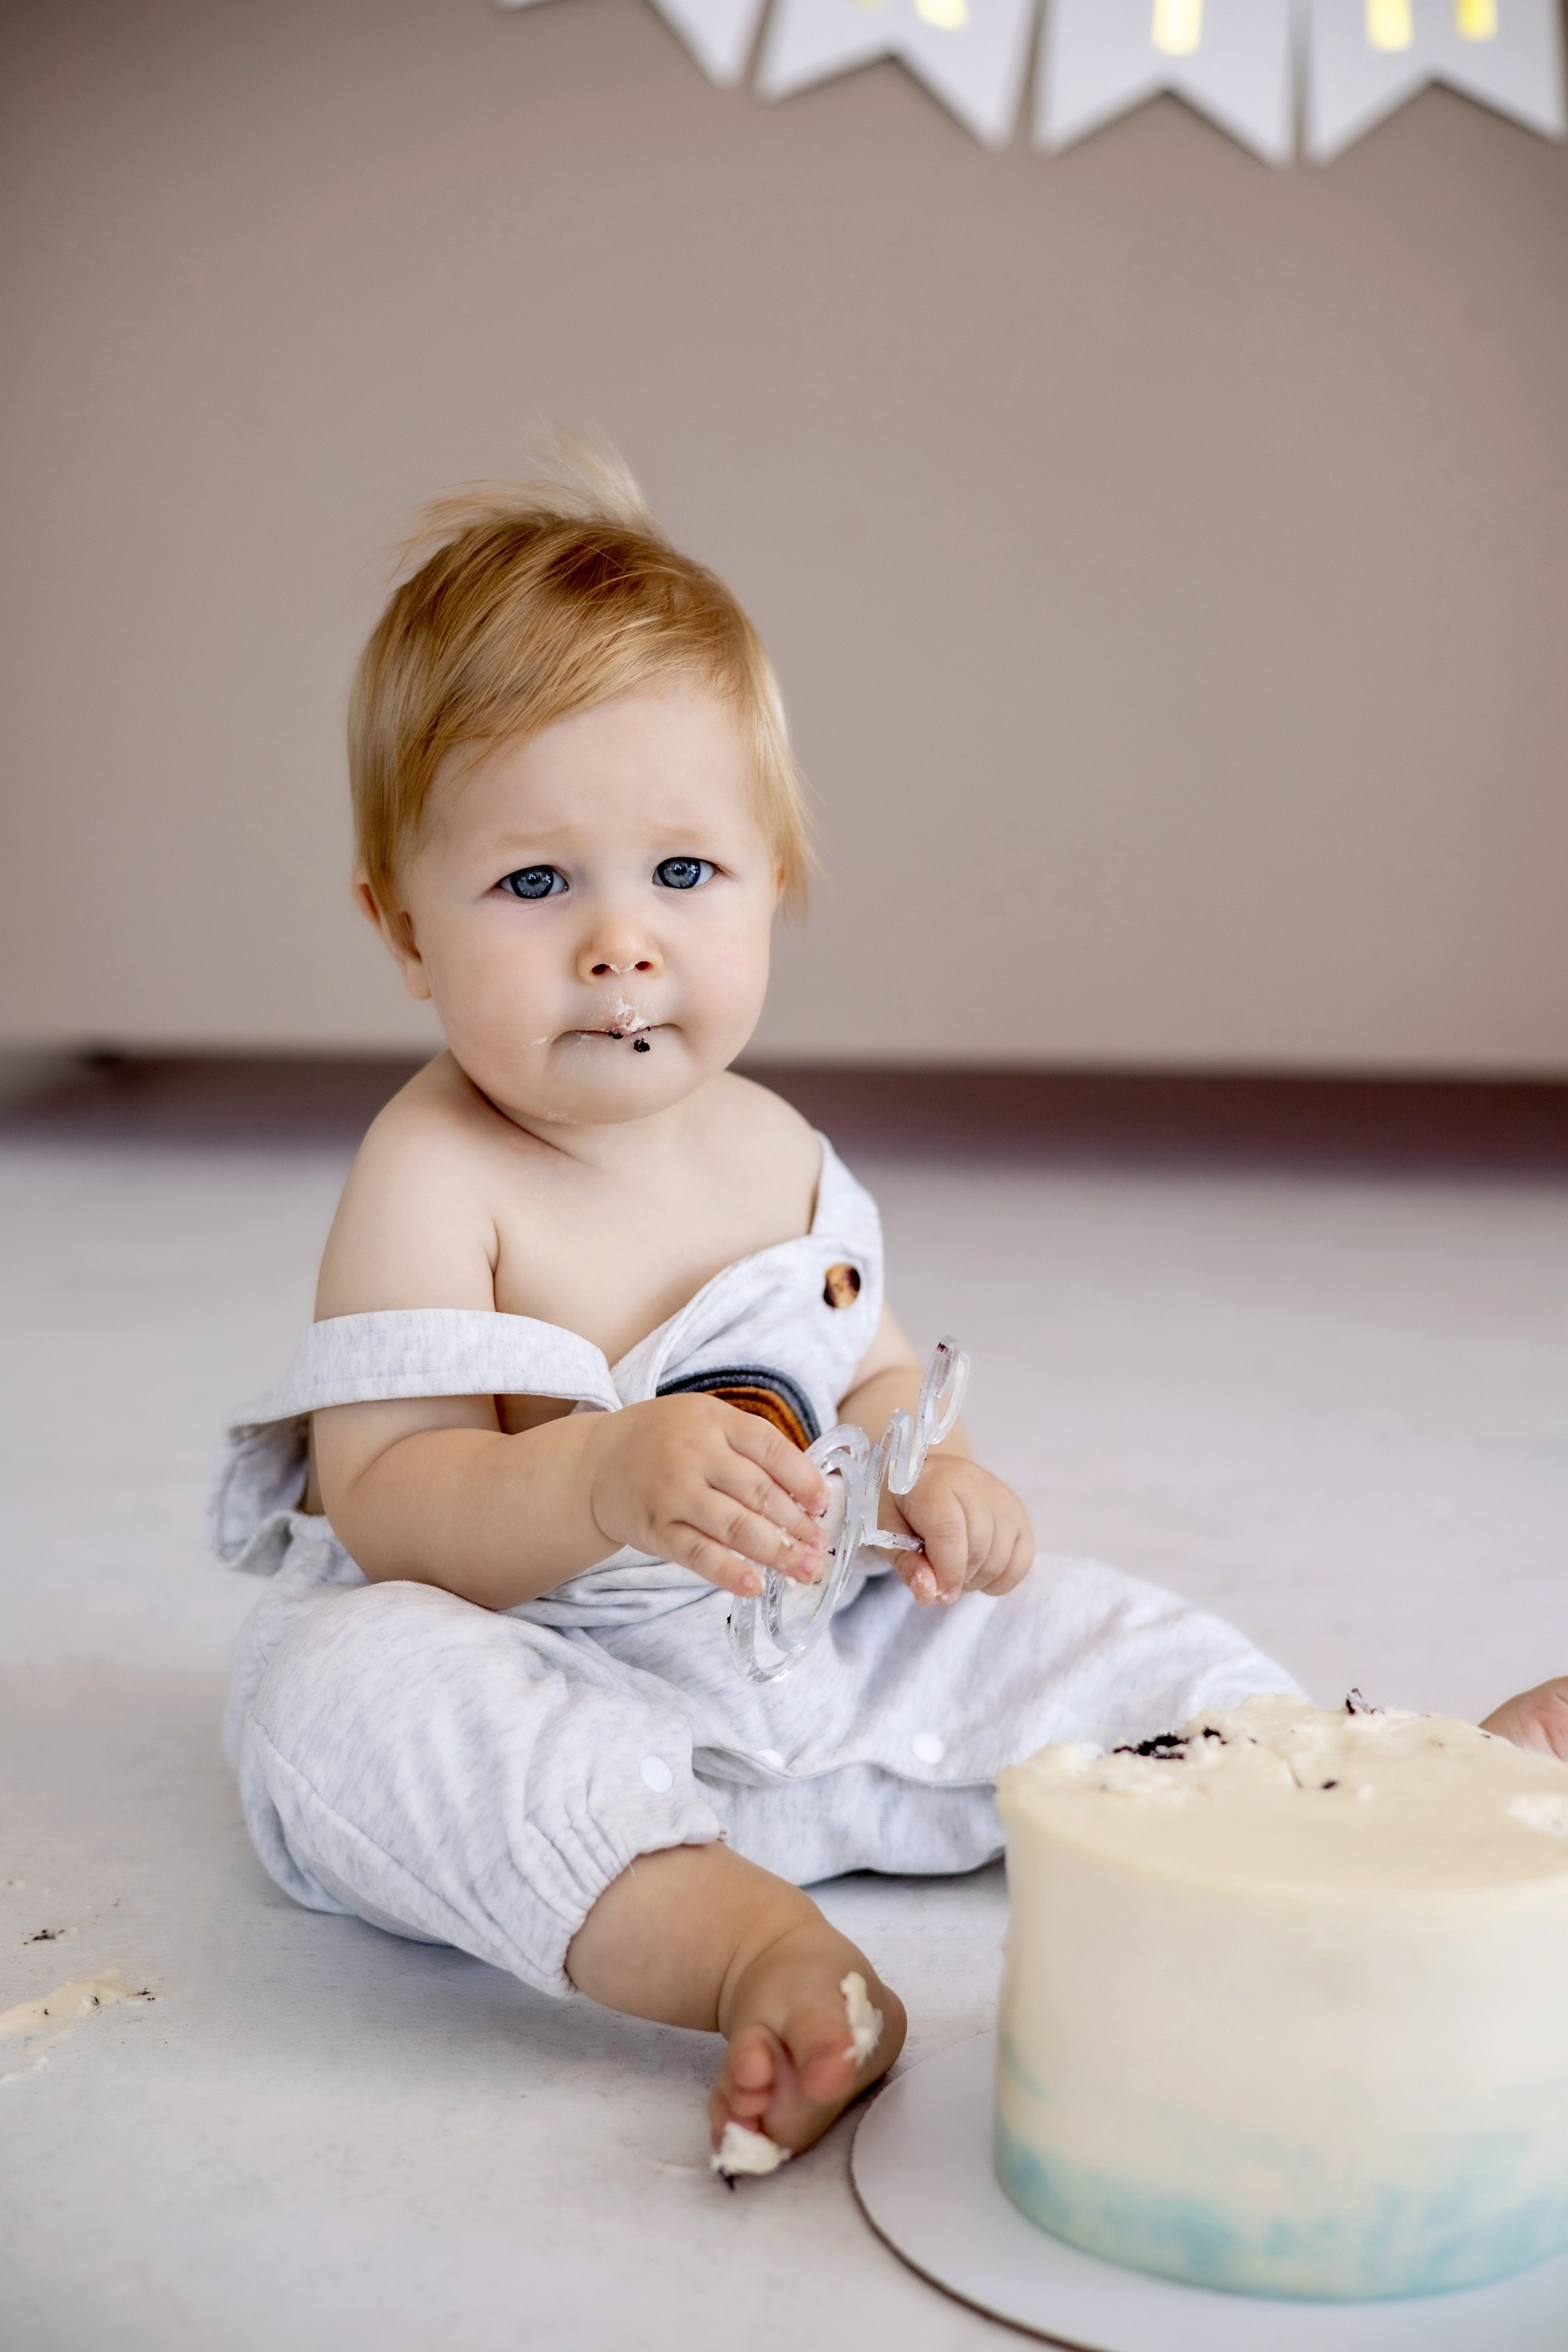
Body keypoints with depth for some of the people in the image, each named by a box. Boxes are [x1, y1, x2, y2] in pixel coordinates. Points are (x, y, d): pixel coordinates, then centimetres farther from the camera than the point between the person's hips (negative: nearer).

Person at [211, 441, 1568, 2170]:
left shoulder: (770, 1147, 5)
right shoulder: (430, 1177, -17)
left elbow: (868, 1367, 18)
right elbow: (386, 1510, -24)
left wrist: (933, 1476, -5)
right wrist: (609, 1475, -41)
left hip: (801, 1643, 7)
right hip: (536, 1675, -6)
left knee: (1078, 1628, -1)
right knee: (347, 1690, -38)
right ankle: (757, 1953, -48)